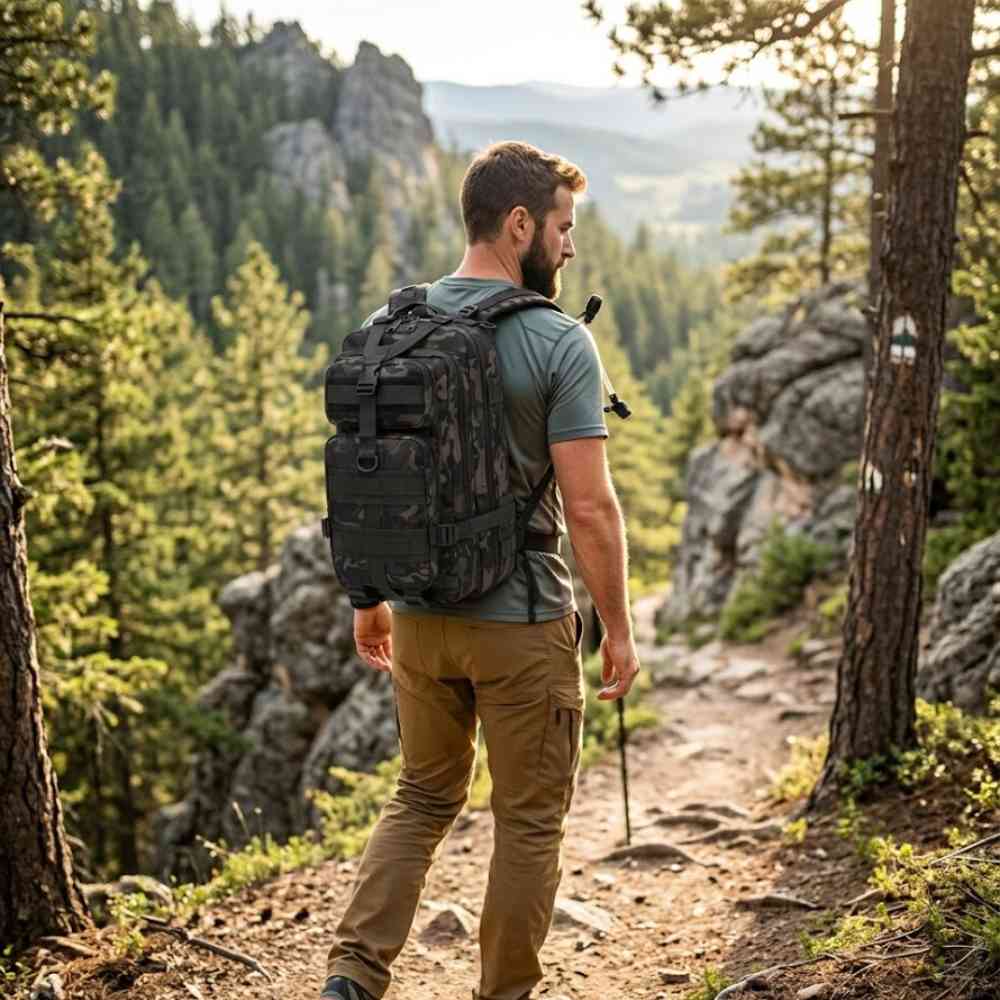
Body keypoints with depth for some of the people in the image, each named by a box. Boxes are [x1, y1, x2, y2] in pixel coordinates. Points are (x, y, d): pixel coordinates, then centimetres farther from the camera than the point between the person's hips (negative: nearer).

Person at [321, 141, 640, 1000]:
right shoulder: (557, 342, -14)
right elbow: (589, 506, -16)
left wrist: (369, 598, 18)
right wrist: (619, 628, -5)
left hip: (420, 616, 5)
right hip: (522, 623, -5)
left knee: (423, 797, 21)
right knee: (529, 819, 11)